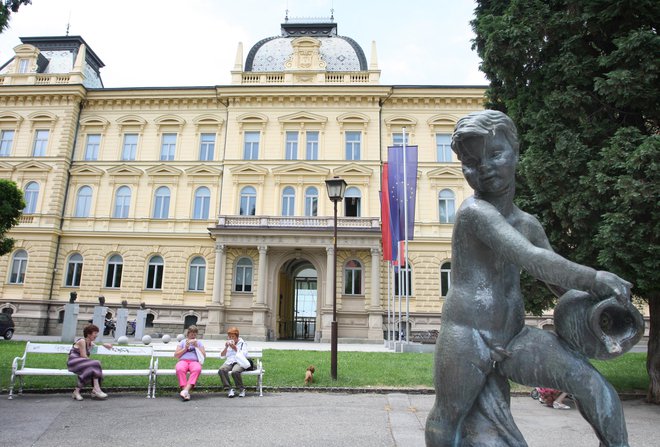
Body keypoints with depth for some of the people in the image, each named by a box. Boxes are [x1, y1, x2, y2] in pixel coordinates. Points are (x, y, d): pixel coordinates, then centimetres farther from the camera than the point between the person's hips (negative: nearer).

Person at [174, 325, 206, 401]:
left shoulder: (199, 343, 24)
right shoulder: (183, 342, 24)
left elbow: (204, 356, 14)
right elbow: (176, 355, 16)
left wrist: (197, 346, 5)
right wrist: (185, 348, 5)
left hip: (194, 361, 0)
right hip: (183, 360, 0)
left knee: (197, 369, -39)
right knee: (180, 369, -39)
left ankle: (186, 390, -49)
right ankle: (186, 393, -42)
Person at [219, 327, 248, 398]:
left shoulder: (242, 343, 9)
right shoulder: (228, 343, 20)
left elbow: (244, 355, -4)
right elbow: (222, 356, 14)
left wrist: (235, 348, -10)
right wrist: (226, 348, -1)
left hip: (239, 362, -4)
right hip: (229, 362, 4)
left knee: (235, 371, -37)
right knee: (221, 370, -30)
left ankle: (241, 389, -16)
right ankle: (230, 389, -24)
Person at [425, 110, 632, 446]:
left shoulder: (528, 224, 12)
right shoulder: (475, 212, -14)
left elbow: (556, 276, 19)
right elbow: (531, 260, -26)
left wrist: (599, 296, 0)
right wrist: (594, 278, -20)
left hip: (513, 340, 7)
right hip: (467, 339, -6)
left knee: (588, 378, -13)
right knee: (448, 418, 5)